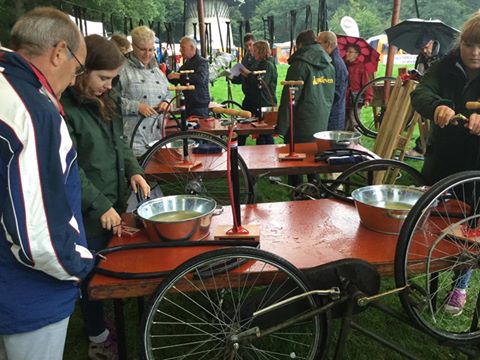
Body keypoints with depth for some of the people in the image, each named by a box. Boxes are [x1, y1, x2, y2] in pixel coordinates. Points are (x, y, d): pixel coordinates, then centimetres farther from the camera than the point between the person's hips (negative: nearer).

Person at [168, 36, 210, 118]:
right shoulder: (185, 64, 18)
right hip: (188, 104, 8)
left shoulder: (202, 62, -8)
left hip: (200, 104, -8)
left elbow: (200, 78, -28)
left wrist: (180, 76, -29)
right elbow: (176, 81, 22)